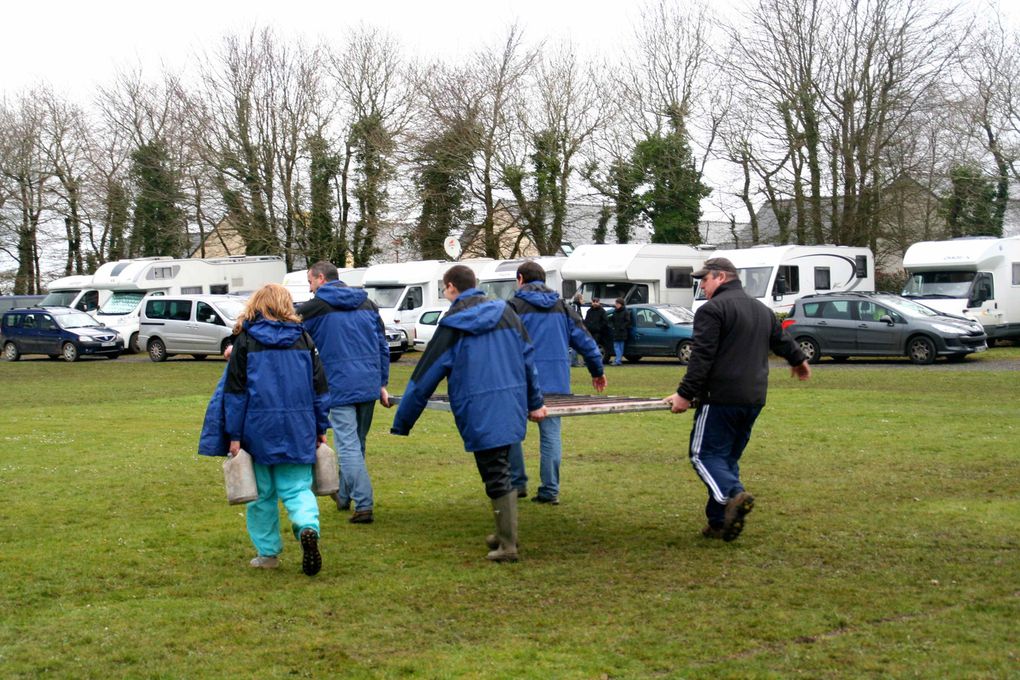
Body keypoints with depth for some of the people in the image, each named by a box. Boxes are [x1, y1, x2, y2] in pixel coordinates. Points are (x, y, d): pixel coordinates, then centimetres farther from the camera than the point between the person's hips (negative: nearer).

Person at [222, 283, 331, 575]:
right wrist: (321, 429, 16)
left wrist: (234, 435, 0)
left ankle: (268, 552, 17)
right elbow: (319, 387, 9)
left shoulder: (245, 340, -1)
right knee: (297, 488, 6)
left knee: (262, 493, 12)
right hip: (299, 430, 2)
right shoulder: (303, 338, 7)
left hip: (258, 430, -2)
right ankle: (308, 527, -23)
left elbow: (235, 391, -3)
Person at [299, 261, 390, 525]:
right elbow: (383, 347, 16)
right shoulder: (367, 304, 14)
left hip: (340, 387, -6)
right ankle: (345, 495, 33)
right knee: (357, 442, 18)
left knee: (348, 446, -5)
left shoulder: (317, 307, -3)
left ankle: (364, 505, -13)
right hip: (369, 385, 6)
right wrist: (382, 383, 21)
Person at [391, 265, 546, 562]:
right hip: (512, 405, 5)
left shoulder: (452, 325, -5)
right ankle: (506, 533, 28)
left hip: (480, 412, -5)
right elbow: (528, 357, 13)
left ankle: (508, 546, 3)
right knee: (501, 470, 19)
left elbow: (425, 376, -2)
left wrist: (401, 423, 5)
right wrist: (535, 402, 24)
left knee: (496, 476, 0)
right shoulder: (505, 312, 9)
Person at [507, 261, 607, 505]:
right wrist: (597, 370, 22)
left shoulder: (514, 306, -1)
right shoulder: (562, 307, 12)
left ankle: (517, 483, 10)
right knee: (551, 434, 7)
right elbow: (584, 340, 12)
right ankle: (550, 491, 7)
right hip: (556, 382, 4)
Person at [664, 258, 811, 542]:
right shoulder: (762, 310, 19)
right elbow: (782, 340, 35)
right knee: (728, 458, 14)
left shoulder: (712, 309, -8)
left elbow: (701, 357, -16)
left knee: (705, 455, -3)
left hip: (720, 399, -8)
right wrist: (799, 360, 55)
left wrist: (685, 394, -14)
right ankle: (720, 523, 11)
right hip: (753, 400, 8)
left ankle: (734, 495, -27)